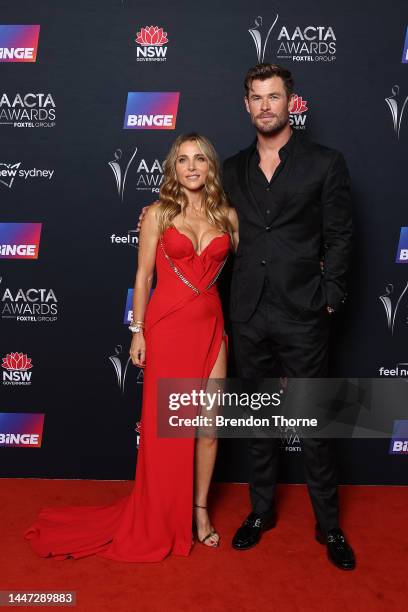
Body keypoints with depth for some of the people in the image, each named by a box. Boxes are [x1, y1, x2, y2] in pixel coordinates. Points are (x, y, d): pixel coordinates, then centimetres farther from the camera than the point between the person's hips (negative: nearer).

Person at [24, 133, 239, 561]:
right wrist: (137, 331, -4)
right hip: (167, 327, -3)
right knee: (163, 426, 5)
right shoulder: (158, 214, 0)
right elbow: (143, 275, -1)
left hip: (211, 327, 3)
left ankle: (200, 508, 28)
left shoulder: (227, 215, 8)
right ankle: (157, 520, 25)